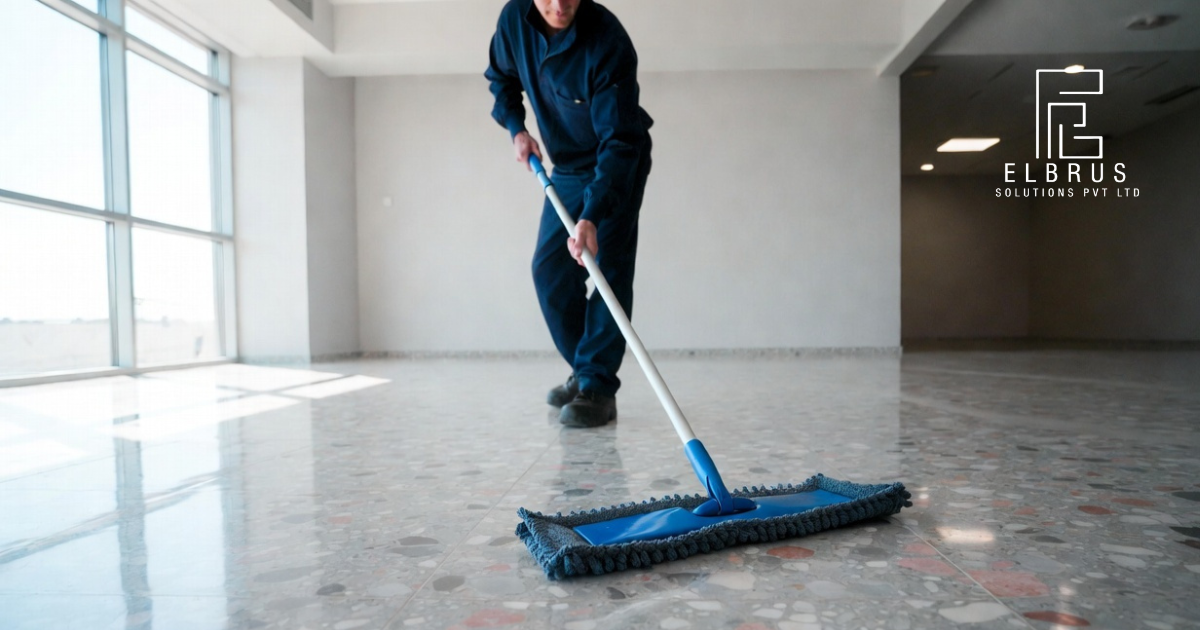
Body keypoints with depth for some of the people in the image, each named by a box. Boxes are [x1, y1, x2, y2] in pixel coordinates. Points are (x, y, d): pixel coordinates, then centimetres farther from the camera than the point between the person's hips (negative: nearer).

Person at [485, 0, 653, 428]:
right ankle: (584, 370, 15)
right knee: (550, 269, 2)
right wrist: (516, 129, -6)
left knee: (608, 267, -16)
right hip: (566, 168, 6)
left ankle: (598, 387, -13)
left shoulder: (607, 41, -28)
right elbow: (500, 78, 12)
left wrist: (592, 217, -44)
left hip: (621, 164, -6)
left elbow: (618, 141, -34)